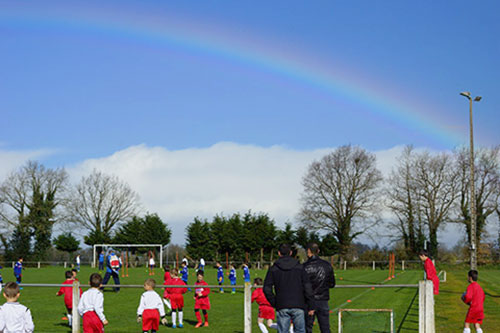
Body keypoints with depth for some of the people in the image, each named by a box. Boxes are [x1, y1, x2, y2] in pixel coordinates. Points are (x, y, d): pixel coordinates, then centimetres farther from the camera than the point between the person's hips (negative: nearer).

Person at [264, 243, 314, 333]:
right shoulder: (299, 267, 3)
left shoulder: (273, 269, 4)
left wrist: (274, 303, 8)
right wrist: (311, 306, 2)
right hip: (298, 306, 0)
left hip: (282, 307, 0)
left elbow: (267, 289, -1)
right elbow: (307, 287, 0)